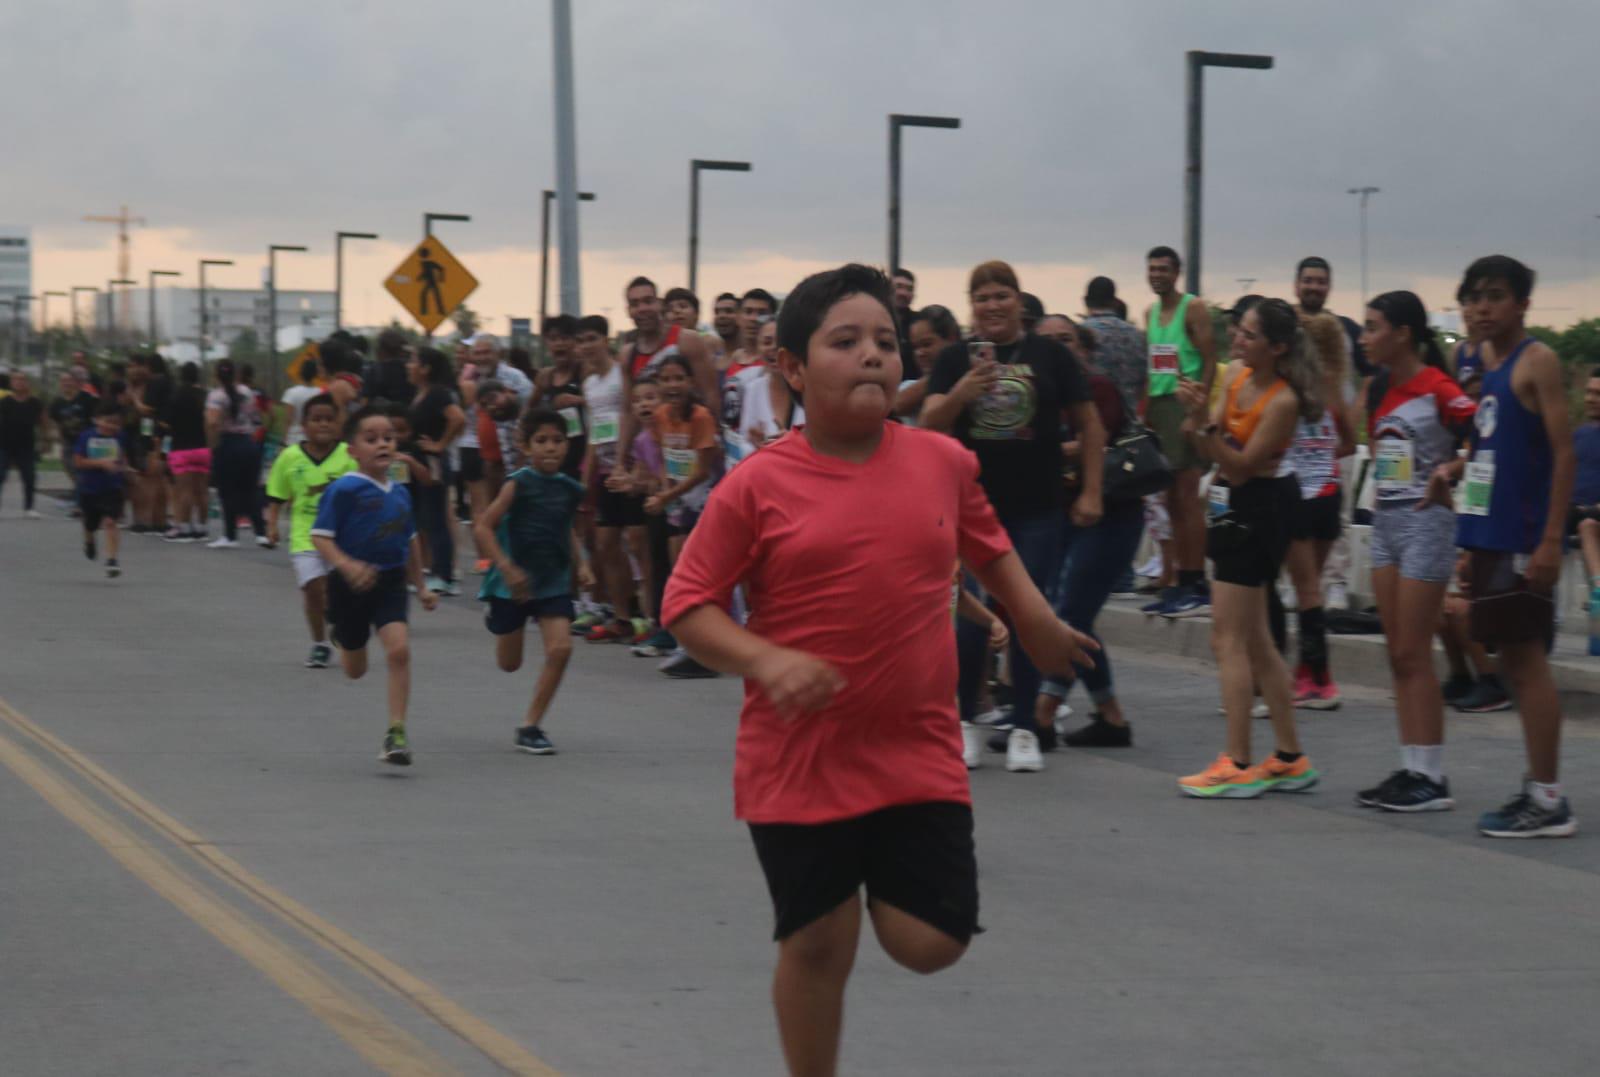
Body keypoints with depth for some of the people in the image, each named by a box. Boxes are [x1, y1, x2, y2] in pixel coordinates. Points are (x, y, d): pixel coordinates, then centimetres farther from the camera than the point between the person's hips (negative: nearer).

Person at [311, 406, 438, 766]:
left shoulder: (400, 493, 3)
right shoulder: (343, 490, -14)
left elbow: (410, 542, 17)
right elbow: (320, 536, -18)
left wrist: (420, 586, 22)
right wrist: (346, 565, -34)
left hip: (390, 582, 3)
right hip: (351, 585, -3)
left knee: (399, 649, -19)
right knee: (355, 670, 13)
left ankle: (396, 732, -13)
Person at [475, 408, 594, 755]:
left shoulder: (570, 489, 0)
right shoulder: (519, 484, -15)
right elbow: (483, 526, -16)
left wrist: (581, 564, 5)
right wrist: (507, 568, -23)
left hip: (554, 582, 3)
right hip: (514, 583, -3)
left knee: (560, 648, -15)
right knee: (509, 663, 10)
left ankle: (530, 727, -3)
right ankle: (496, 618, 48)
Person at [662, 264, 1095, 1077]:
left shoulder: (944, 463, 0)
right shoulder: (757, 486, -10)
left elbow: (987, 544, 22)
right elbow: (686, 604, -6)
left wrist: (1034, 619, 15)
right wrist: (765, 660, -21)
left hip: (919, 756, 3)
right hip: (798, 759, -2)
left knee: (929, 943, 0)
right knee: (817, 946, 4)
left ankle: (880, 881, 34)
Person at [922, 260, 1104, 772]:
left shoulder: (1050, 356, 1)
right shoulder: (954, 359, 3)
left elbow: (1089, 425, 6)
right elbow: (930, 425, -6)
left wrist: (1091, 492, 0)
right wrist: (961, 393, -25)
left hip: (1036, 510, 0)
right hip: (973, 506, 0)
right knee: (973, 615, -2)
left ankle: (1025, 729, 10)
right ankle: (964, 721, 13)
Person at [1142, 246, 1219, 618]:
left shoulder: (1193, 308, -4)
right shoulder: (1151, 313, 18)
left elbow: (1210, 361, -9)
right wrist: (1143, 409, 11)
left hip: (1183, 402, -8)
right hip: (1156, 405, 8)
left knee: (1187, 496, -10)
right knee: (1171, 500, 8)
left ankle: (1197, 586, -9)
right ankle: (1182, 583, 13)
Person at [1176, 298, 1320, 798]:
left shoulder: (1282, 400, -19)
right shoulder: (1235, 374, 4)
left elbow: (1240, 467, -18)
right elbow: (1214, 453, 5)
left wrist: (1203, 423, -28)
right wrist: (1196, 423, -15)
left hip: (1256, 511, -9)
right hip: (1232, 509, 9)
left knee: (1230, 640, -8)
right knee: (1254, 642, 13)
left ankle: (1238, 765, -5)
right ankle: (1290, 759, 20)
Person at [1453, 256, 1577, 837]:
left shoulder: (1536, 362, -9)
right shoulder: (1481, 365, 15)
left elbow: (1563, 452, -13)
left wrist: (1551, 540, -19)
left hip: (1523, 542, -8)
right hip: (1489, 537, 8)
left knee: (1527, 658, -7)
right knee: (1514, 659, 10)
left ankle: (1549, 800, -4)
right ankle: (1536, 790, 16)